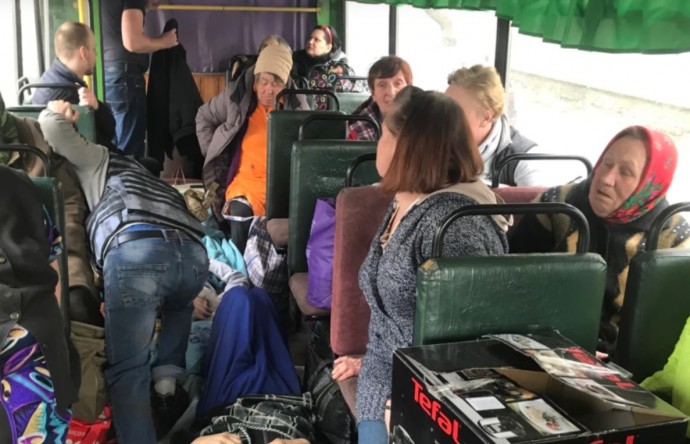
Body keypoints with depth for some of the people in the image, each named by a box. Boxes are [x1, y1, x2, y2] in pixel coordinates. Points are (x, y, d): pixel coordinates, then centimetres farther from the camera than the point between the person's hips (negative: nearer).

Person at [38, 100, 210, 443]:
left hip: (136, 250, -4)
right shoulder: (158, 185, 46)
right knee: (177, 306, 34)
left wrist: (52, 114, 46)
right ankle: (168, 380, 13)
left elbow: (54, 129, 24)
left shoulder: (100, 162, 34)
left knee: (127, 370, -1)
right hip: (194, 253, 5)